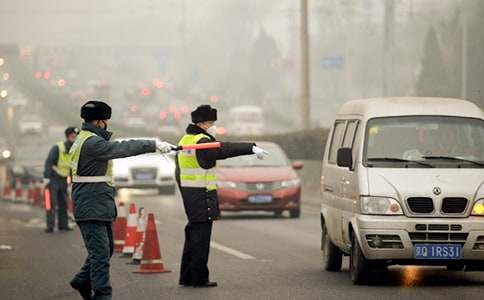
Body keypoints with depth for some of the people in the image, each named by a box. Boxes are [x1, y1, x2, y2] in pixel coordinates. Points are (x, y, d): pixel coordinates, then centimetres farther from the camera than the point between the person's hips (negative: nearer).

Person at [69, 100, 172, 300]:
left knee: (106, 249, 19)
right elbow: (122, 149, -27)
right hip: (91, 209, -11)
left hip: (100, 208, 11)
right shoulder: (92, 143, -19)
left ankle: (82, 281, 31)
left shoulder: (86, 139, 17)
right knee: (100, 252, -9)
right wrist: (153, 145, -27)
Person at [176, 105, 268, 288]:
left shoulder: (185, 141, 15)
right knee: (201, 236, -5)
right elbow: (224, 149, -31)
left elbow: (179, 171, 21)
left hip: (188, 193, 10)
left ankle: (187, 277, 19)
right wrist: (251, 148, -37)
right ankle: (199, 278, -3)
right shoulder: (202, 142, -15)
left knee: (193, 235, 15)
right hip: (202, 196, -10)